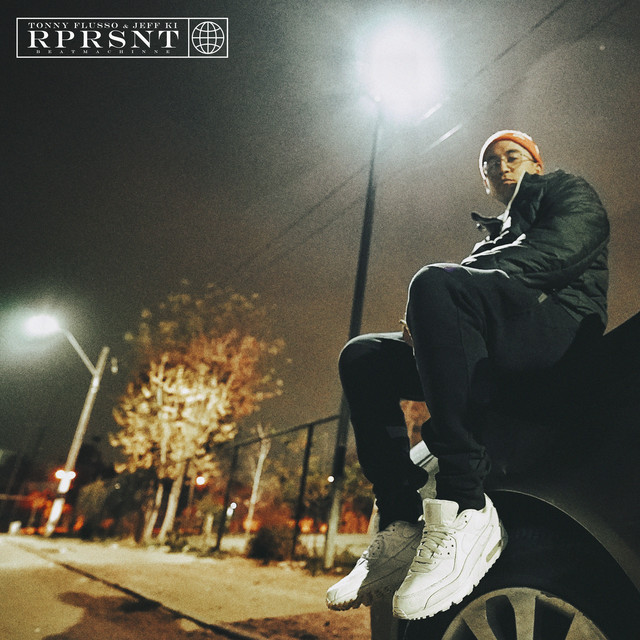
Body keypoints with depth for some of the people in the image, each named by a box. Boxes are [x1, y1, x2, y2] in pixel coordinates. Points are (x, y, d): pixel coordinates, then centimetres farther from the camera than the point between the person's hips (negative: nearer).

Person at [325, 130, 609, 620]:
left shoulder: (569, 191, 20)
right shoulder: (494, 238, 38)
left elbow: (558, 251, -4)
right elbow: (473, 283, 21)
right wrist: (425, 321, -4)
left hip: (560, 322, -7)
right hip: (494, 357, 7)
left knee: (437, 282, -34)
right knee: (362, 358, -6)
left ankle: (467, 508, -38)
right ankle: (402, 523, -17)